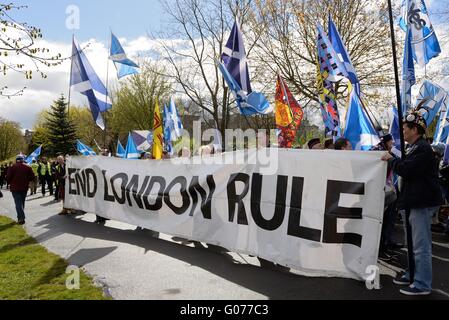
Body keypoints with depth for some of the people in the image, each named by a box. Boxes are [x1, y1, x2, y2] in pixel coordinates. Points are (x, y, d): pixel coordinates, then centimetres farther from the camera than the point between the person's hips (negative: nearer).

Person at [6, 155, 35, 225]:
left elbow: (8, 178, -10)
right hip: (24, 188, 3)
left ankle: (21, 218, -16)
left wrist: (11, 183, 9)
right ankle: (20, 217, 25)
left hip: (15, 188, -3)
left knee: (18, 203, -5)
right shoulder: (27, 167, 1)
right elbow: (32, 177, 1)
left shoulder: (12, 167, -8)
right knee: (22, 202, 16)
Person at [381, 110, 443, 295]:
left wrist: (391, 159, -8)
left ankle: (422, 284, 4)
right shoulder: (415, 148, 17)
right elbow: (406, 167, 19)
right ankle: (413, 274, 32)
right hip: (415, 201, 11)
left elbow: (407, 169, -23)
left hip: (422, 202, -11)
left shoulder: (422, 148, -16)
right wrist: (393, 159, 8)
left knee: (421, 245, -4)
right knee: (414, 243, 20)